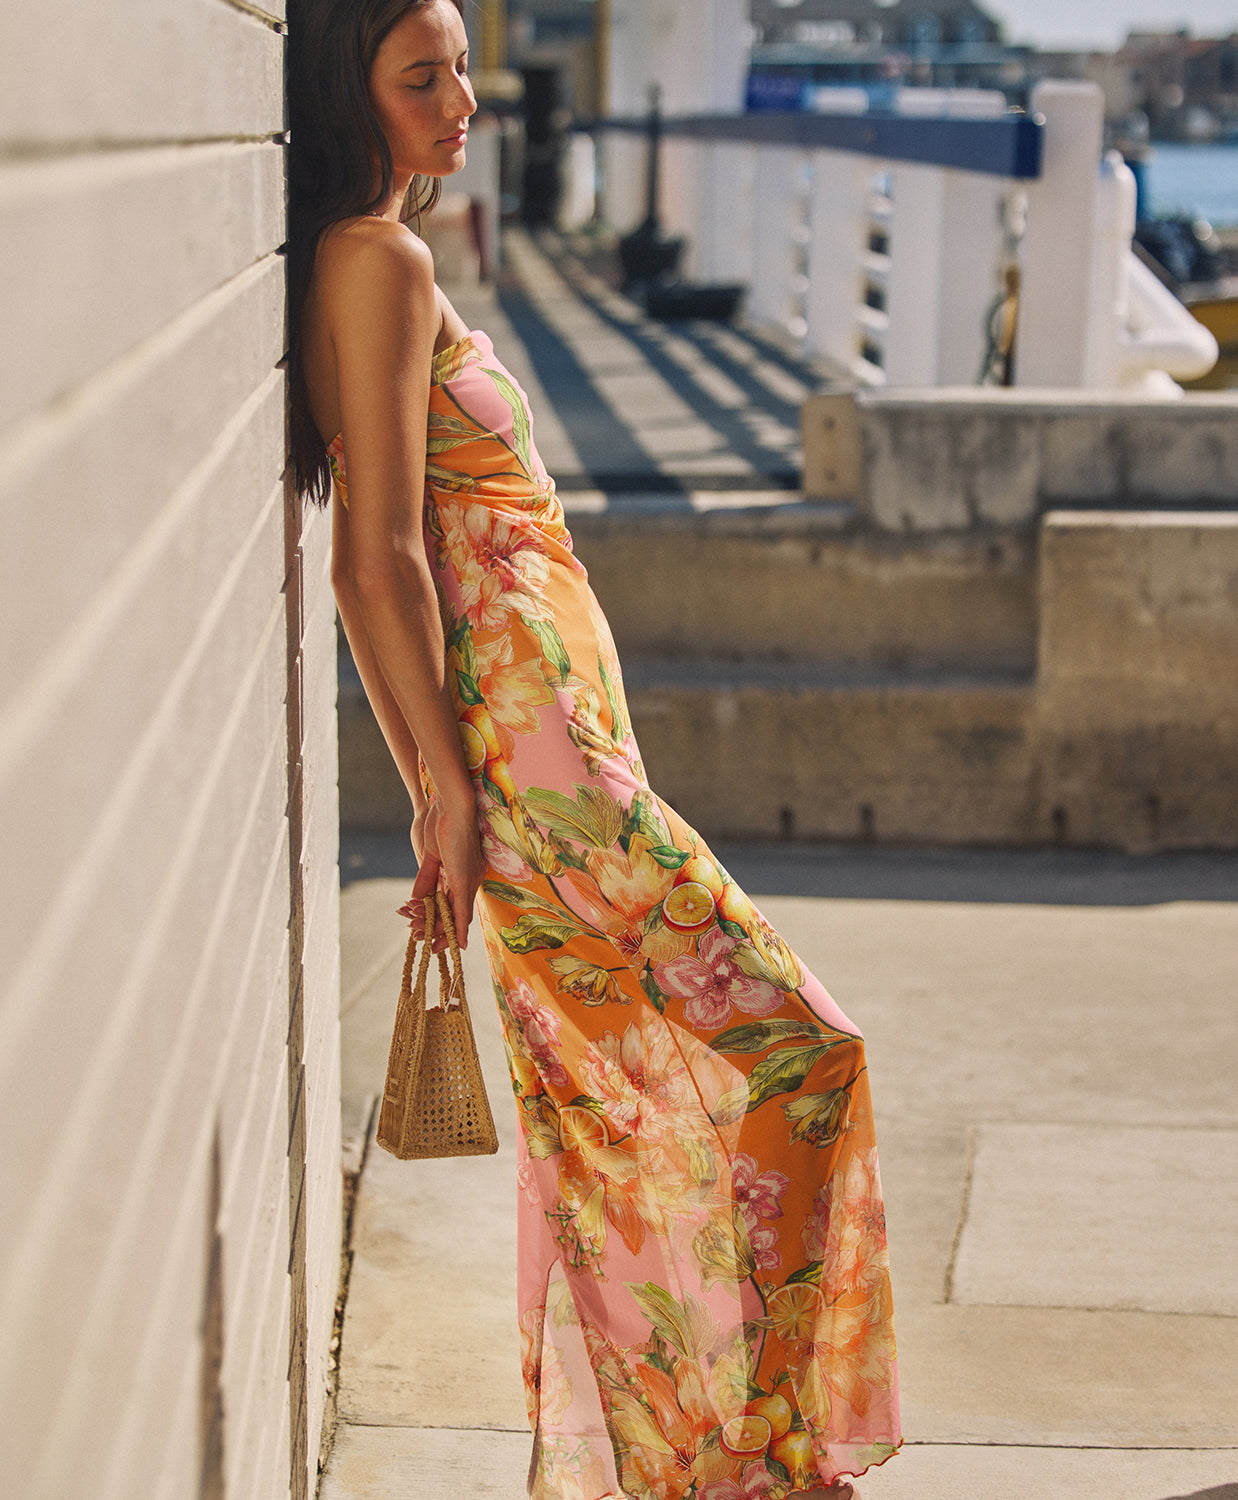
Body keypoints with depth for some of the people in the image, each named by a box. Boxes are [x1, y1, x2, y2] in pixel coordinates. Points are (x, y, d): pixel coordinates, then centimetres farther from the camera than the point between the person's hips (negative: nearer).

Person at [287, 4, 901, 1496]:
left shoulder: (366, 260, 18)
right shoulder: (380, 264, -13)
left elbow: (382, 555, 19)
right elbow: (379, 557, -18)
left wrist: (441, 778, 18)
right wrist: (448, 786, -17)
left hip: (544, 733, 10)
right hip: (532, 748, -10)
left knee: (597, 1097, 14)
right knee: (774, 1041, -5)